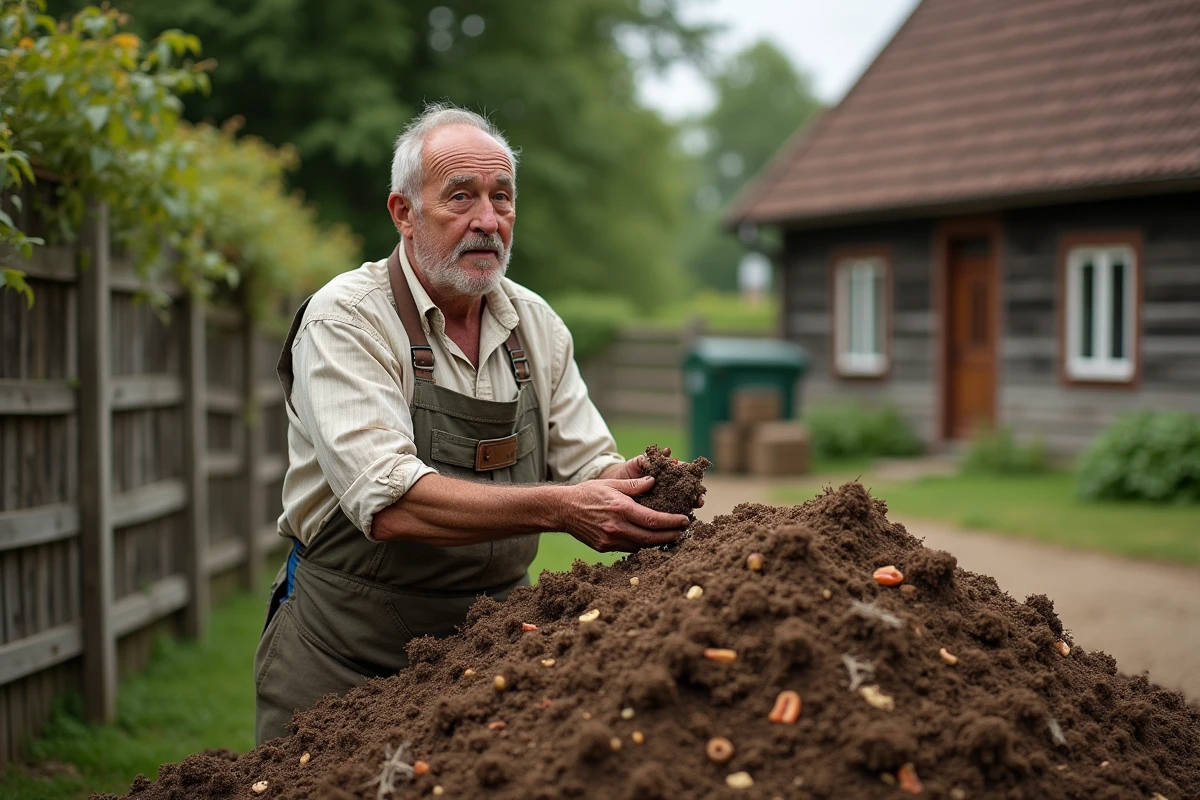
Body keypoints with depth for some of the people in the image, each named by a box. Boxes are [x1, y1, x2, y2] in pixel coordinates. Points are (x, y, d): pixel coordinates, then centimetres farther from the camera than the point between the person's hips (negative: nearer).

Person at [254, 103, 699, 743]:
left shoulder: (535, 323, 4)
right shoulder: (345, 319, -15)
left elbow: (587, 465, 3)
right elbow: (388, 502, -27)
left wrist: (629, 481, -21)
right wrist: (556, 508, -36)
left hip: (494, 639, 5)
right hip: (346, 654, -4)